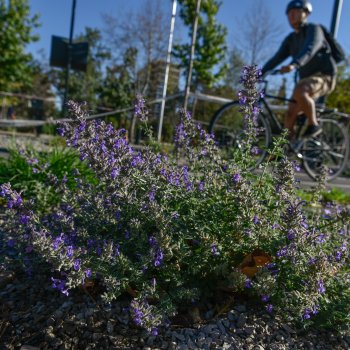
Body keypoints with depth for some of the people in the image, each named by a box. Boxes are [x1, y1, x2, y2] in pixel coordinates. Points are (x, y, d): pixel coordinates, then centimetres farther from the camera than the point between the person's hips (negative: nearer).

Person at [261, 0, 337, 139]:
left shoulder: (314, 29, -7)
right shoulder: (290, 39, 13)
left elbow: (309, 49, -28)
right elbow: (277, 58, 4)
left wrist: (293, 65, -47)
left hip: (323, 76, -7)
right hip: (306, 78, 7)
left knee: (299, 93, -36)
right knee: (290, 115, -7)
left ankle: (314, 125, -20)